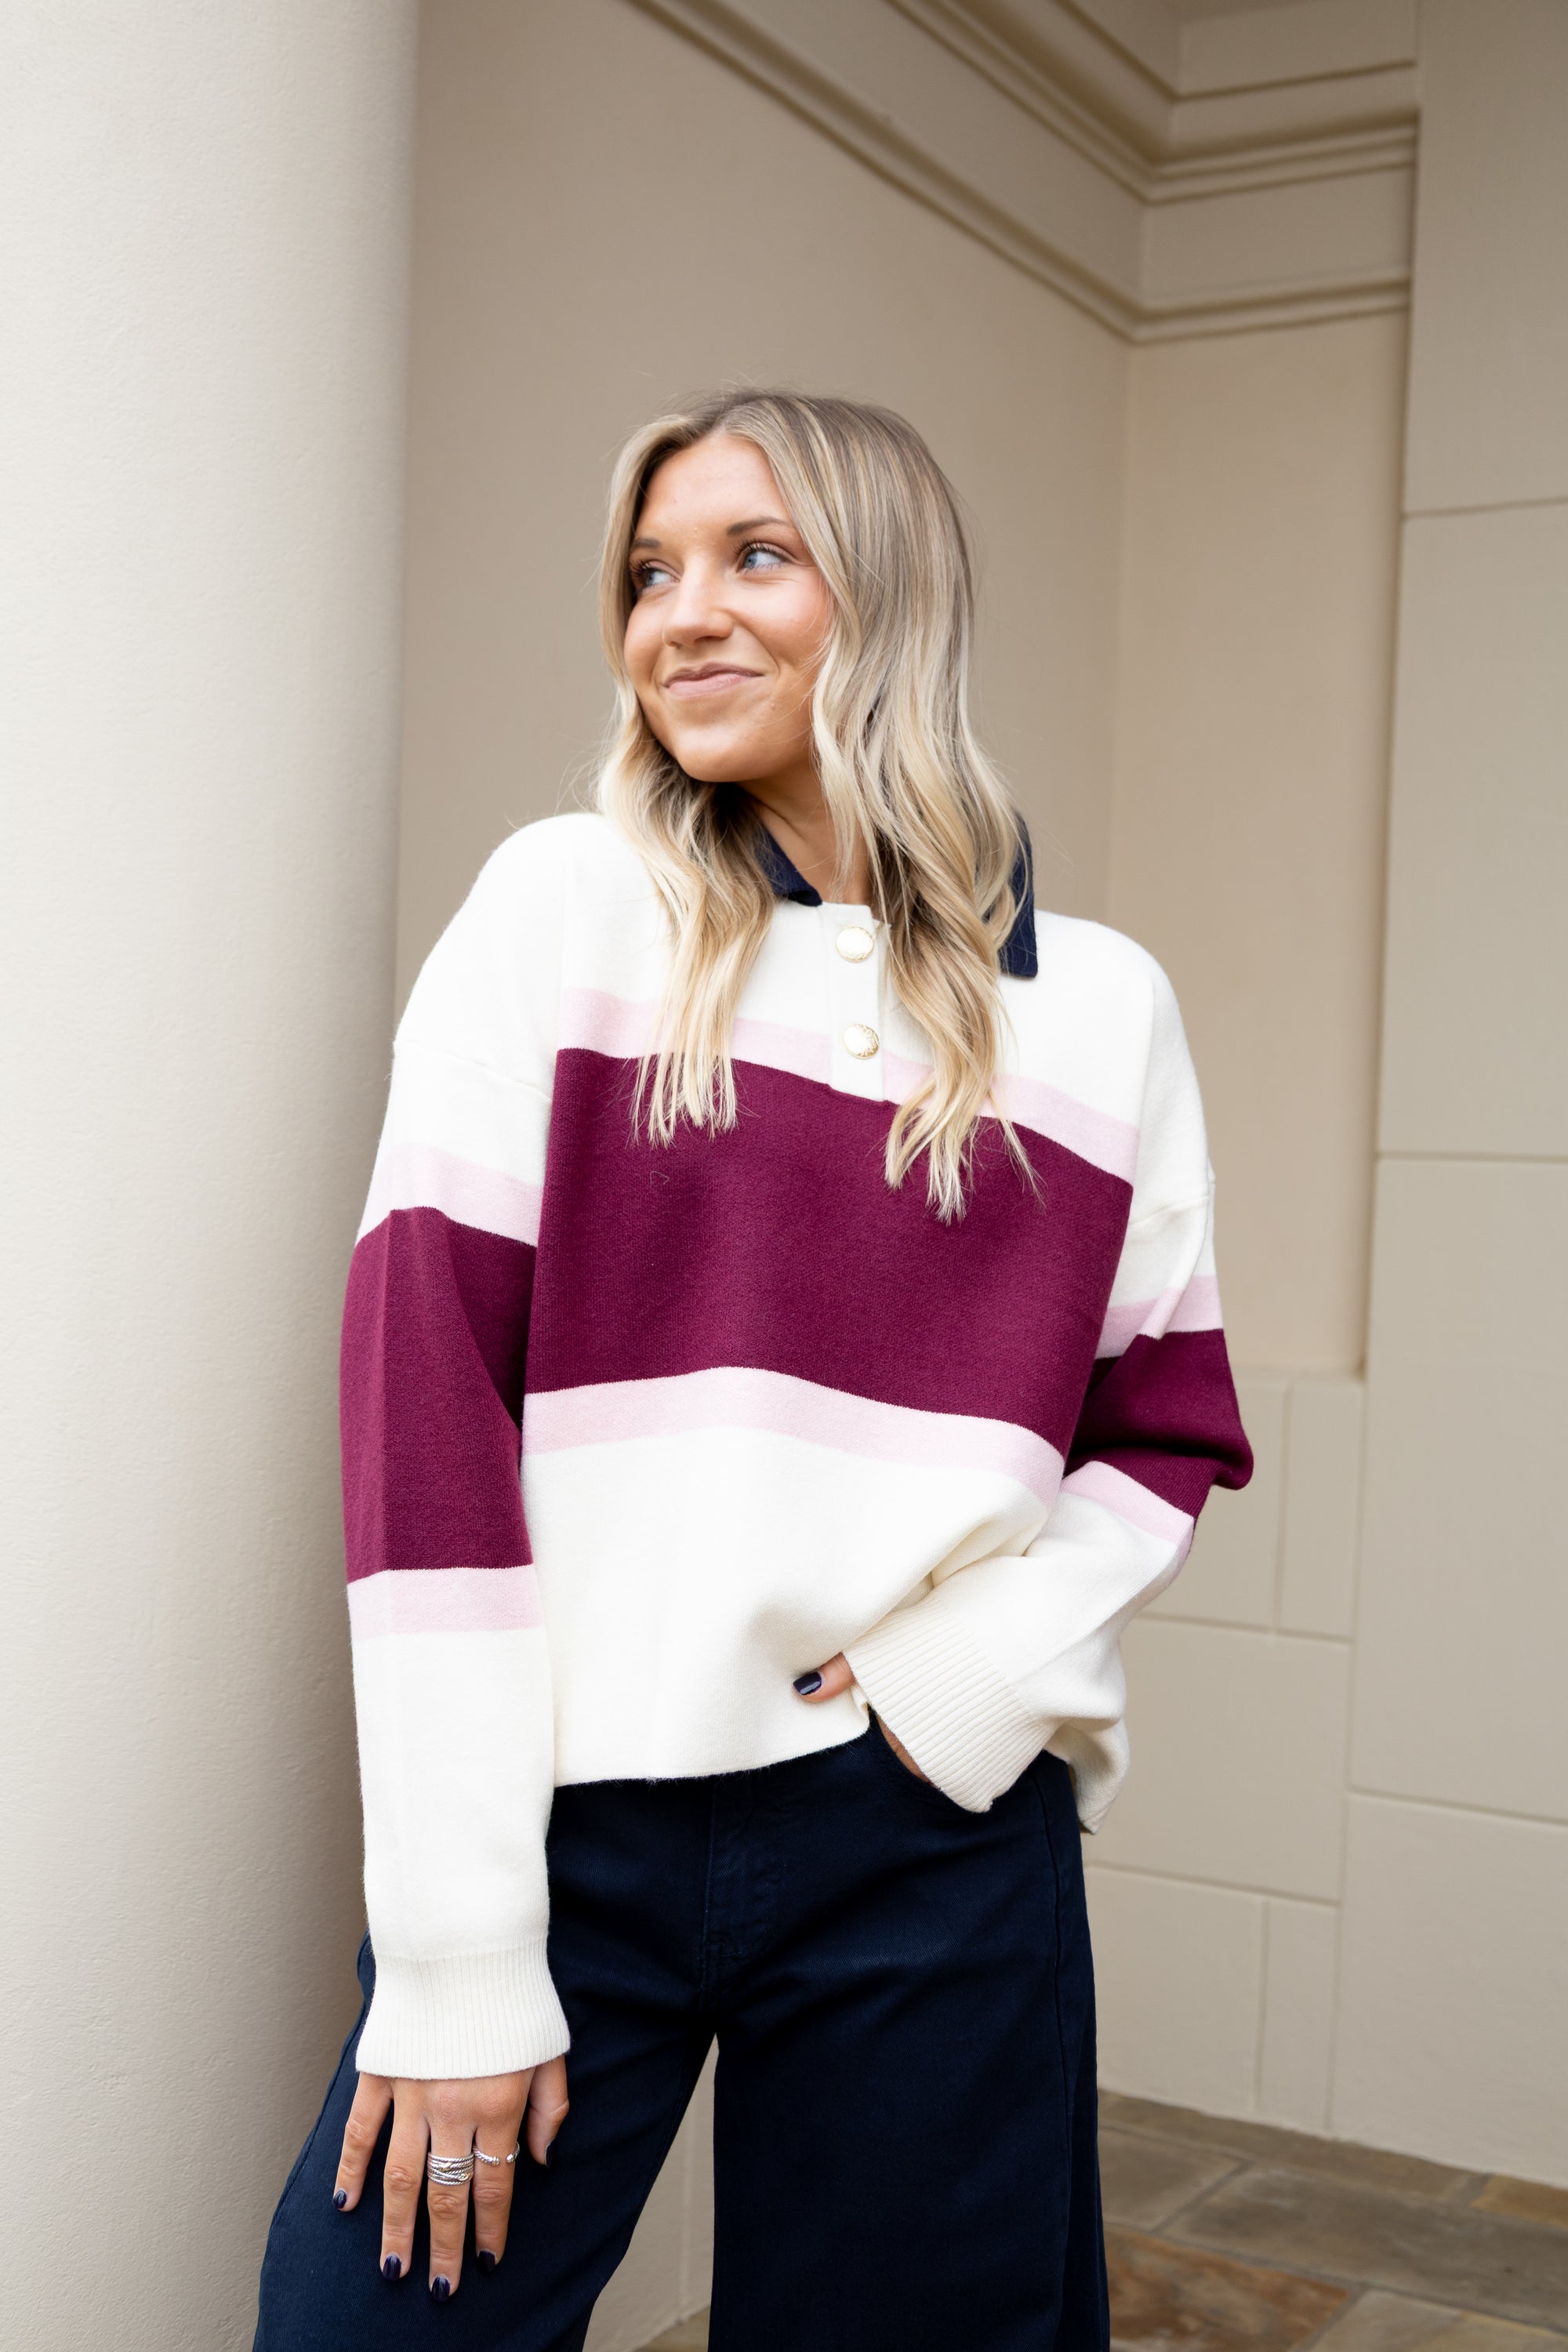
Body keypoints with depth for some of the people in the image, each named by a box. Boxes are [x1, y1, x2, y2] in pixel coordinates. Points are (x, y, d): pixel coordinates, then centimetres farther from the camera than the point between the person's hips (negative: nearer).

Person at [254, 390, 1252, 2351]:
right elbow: (419, 1402, -7)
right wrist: (455, 1955, -12)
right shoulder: (563, 912, -1)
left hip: (943, 1844, 2)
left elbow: (1167, 1439, 11)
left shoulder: (1098, 1007, 5)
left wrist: (977, 1676, -9)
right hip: (566, 1820, -1)